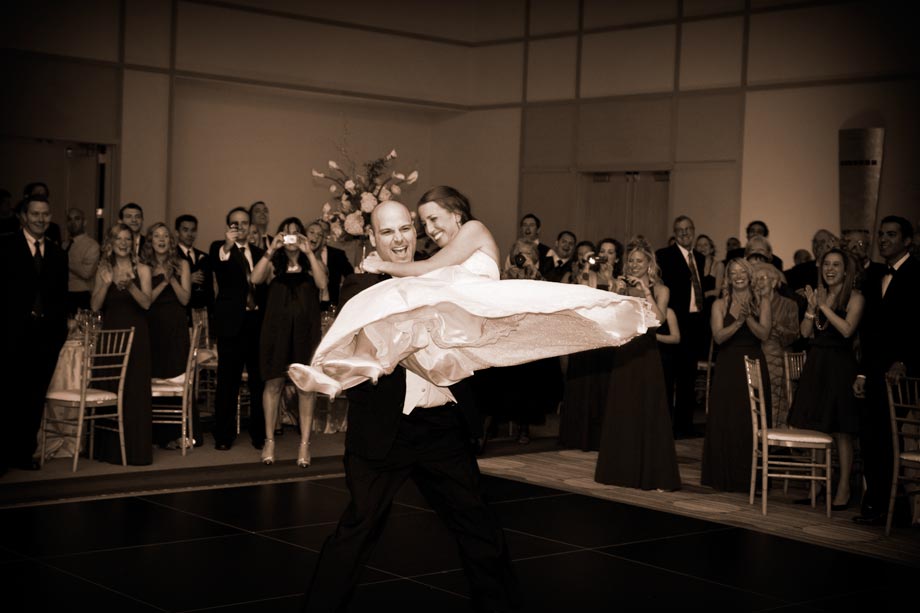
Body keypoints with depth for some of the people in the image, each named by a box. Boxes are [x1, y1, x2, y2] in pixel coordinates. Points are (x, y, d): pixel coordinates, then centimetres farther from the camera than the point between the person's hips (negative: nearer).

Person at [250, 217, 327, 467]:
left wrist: (309, 252, -13)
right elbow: (256, 279, -9)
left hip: (305, 328, 0)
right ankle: (269, 441, 8)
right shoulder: (273, 263, 11)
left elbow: (322, 283, -10)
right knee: (273, 382, 1)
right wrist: (271, 249, -14)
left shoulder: (312, 262, 11)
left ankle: (305, 444, 0)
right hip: (276, 327, 0)